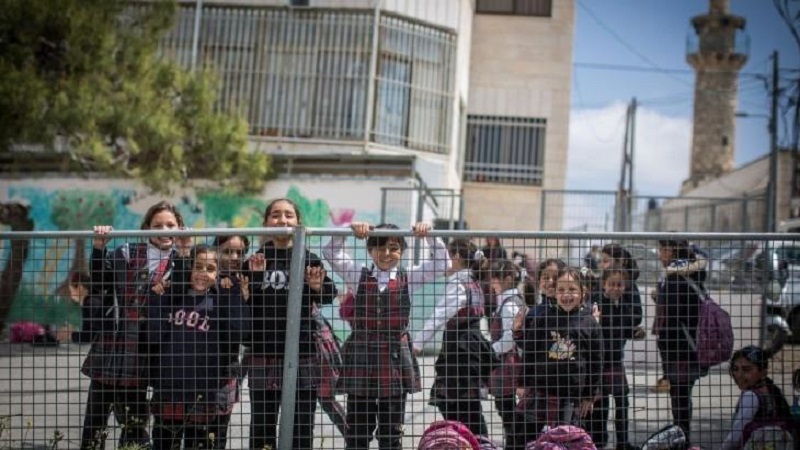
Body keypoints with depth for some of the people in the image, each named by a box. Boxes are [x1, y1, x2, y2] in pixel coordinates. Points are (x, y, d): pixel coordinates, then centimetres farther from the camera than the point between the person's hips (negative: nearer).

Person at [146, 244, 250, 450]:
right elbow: (151, 337, -7)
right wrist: (155, 296, -11)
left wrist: (234, 291, -16)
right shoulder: (171, 296, 3)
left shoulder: (223, 301, 0)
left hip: (208, 395, -2)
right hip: (168, 392, 2)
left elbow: (238, 333, -18)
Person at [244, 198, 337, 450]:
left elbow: (328, 297, -8)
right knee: (262, 429, 8)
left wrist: (318, 287, -29)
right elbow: (244, 308, -1)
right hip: (263, 357, 0)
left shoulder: (310, 261, 4)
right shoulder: (255, 262, 4)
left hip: (302, 357, 0)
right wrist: (255, 277, -15)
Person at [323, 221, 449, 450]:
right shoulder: (358, 276, 6)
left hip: (396, 359, 0)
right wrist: (349, 228, -14)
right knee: (357, 429, 6)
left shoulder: (408, 278, 6)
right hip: (362, 356, 0)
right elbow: (331, 253, -2)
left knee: (391, 430, 6)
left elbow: (442, 262, 2)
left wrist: (430, 234, -10)